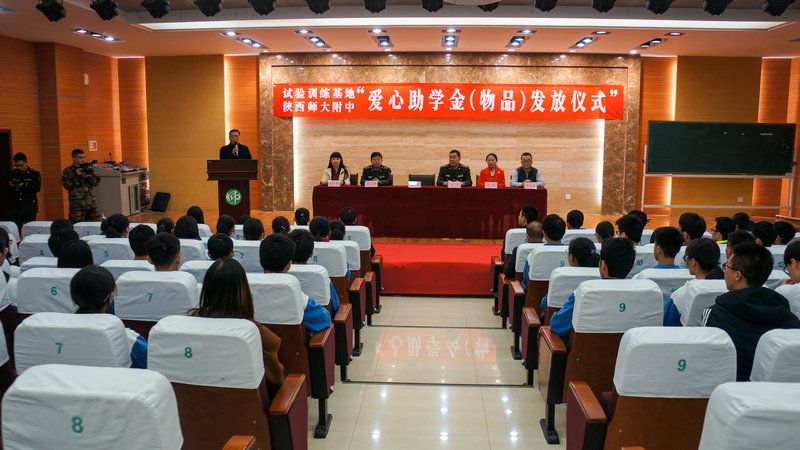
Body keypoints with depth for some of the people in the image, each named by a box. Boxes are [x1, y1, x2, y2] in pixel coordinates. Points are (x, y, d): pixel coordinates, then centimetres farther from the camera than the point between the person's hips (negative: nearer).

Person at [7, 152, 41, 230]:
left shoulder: (35, 173, 2)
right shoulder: (12, 174, 12)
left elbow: (37, 188, -8)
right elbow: (8, 188, 10)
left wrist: (25, 186, -22)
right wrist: (11, 186, -13)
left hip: (30, 209, -2)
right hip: (15, 209, 3)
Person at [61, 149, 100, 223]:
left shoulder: (89, 169, 13)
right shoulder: (67, 171, 4)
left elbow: (97, 181, 4)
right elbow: (66, 185, -8)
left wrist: (88, 176, -13)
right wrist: (76, 175, -15)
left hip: (91, 204, 4)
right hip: (77, 206, -4)